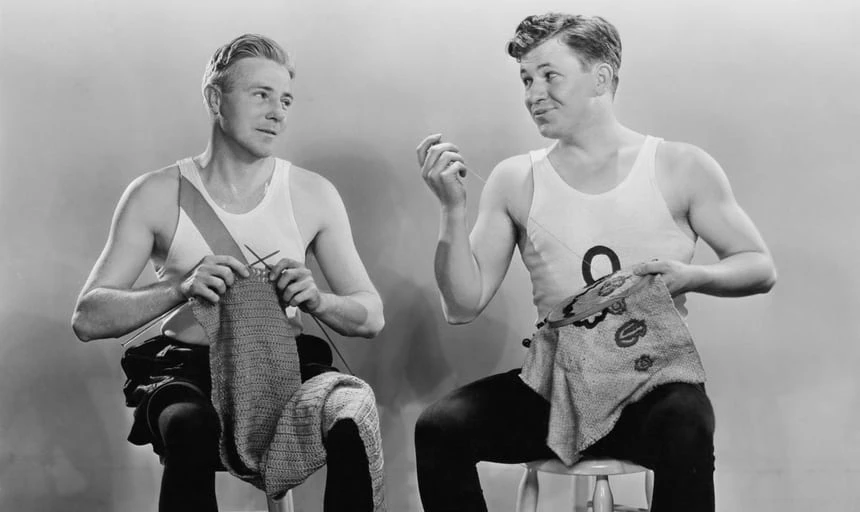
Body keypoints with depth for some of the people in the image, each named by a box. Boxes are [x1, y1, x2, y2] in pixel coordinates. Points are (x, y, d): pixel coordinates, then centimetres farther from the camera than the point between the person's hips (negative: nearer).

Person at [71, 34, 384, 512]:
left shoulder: (314, 195, 3)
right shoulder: (156, 195, -1)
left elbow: (372, 317, 5)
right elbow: (88, 319, -6)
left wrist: (317, 300, -18)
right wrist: (182, 287, -24)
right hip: (190, 366, -2)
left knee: (353, 417, -29)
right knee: (190, 431, -35)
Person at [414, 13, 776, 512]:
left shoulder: (681, 167, 3)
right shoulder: (516, 181, 7)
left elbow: (760, 268, 8)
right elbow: (464, 305, 3)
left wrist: (691, 276, -12)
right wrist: (453, 208, -10)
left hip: (655, 379, -2)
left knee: (685, 433, -36)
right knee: (438, 429, -21)